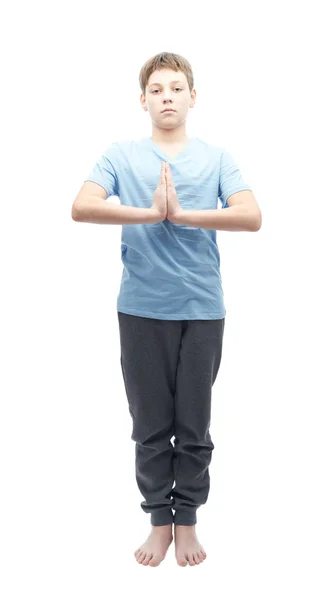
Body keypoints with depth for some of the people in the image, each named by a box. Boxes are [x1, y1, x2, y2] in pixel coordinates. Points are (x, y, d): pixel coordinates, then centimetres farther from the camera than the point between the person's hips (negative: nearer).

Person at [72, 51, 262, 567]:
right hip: (142, 310, 0)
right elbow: (82, 207, -12)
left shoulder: (216, 158, 5)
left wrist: (182, 214, -15)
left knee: (194, 427, 9)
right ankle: (159, 521, 25)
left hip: (202, 310, 0)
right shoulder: (121, 156, 4)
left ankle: (187, 522, 26)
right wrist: (152, 214, -18)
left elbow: (252, 217, -9)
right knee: (151, 426, 9)